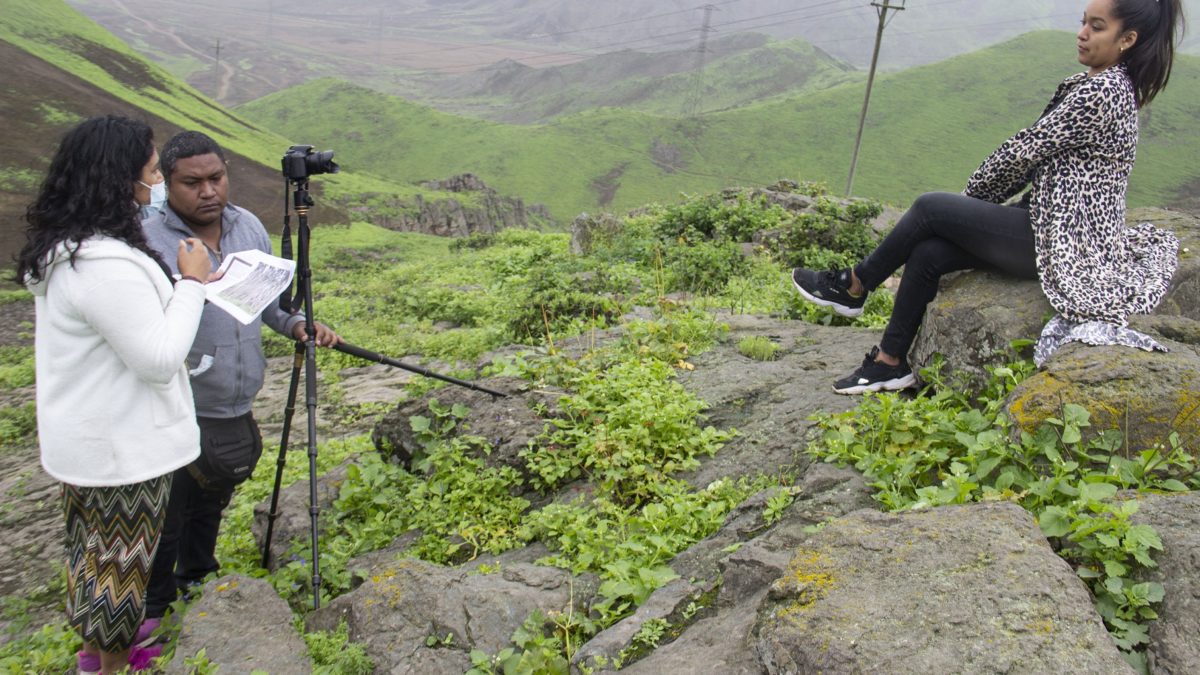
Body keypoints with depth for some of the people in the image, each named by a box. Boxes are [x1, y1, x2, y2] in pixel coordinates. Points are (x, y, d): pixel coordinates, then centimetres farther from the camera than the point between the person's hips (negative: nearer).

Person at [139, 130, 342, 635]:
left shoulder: (249, 226, 3)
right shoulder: (147, 241, -16)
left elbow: (268, 297, 14)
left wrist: (298, 324, -1)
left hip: (236, 407, 6)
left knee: (213, 499, 25)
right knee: (166, 515, 7)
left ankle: (199, 578, 48)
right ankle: (152, 604, 31)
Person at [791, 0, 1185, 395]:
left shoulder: (1102, 93, -18)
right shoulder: (1099, 84, 14)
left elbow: (1023, 151, -16)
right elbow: (1036, 154, 15)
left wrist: (972, 195, -1)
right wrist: (977, 202, 9)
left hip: (1061, 243, -9)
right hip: (1054, 228, 9)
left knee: (930, 208, -9)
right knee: (927, 253, -3)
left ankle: (853, 288, 8)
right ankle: (890, 363, 4)